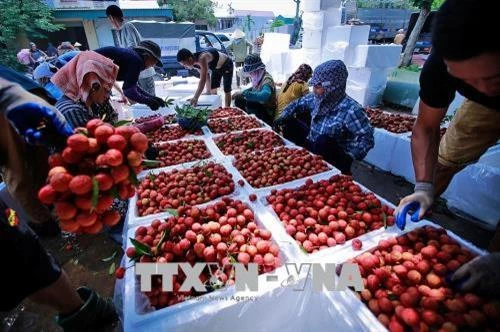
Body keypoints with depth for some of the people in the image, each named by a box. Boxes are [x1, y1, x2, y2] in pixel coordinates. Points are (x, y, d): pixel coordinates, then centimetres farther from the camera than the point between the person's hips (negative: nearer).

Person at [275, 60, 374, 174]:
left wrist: (350, 157, -34)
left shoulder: (350, 109, -26)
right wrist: (283, 117, -3)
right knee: (289, 123, -1)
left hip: (334, 159, -6)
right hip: (313, 147, 6)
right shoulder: (317, 98, -5)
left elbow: (367, 138, -25)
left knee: (323, 141, -37)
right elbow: (297, 104, 10)